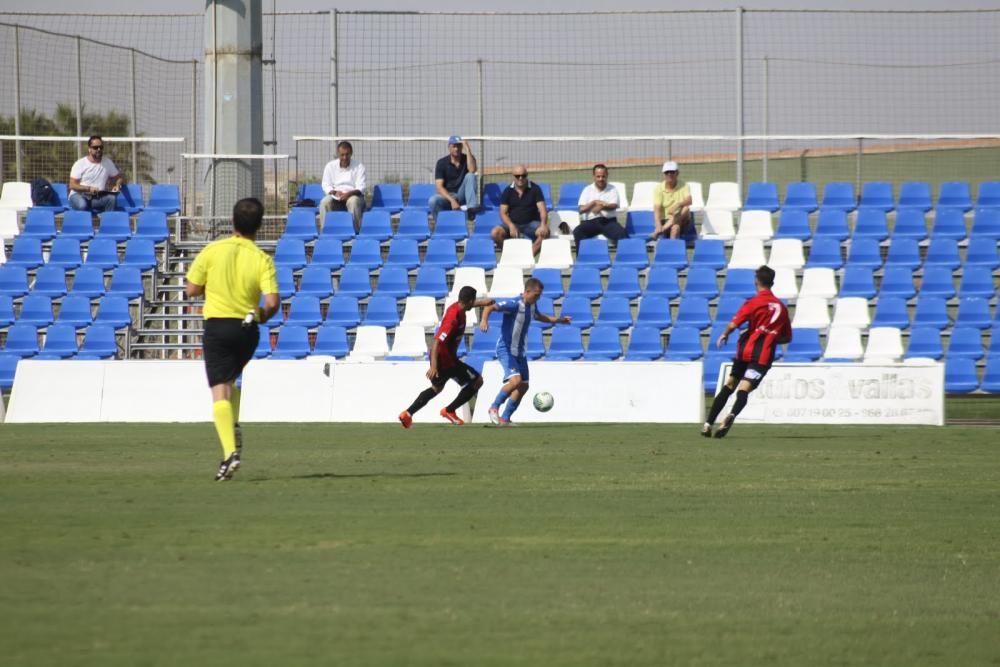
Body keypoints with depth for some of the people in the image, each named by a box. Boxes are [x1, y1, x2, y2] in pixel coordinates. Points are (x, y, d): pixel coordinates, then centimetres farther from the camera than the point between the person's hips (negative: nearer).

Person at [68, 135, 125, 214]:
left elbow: (120, 178, 21)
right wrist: (89, 188, -20)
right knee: (82, 205, -40)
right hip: (79, 195, -3)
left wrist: (117, 185, -4)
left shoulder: (108, 163, 12)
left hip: (98, 198, 3)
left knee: (112, 198, -30)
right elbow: (72, 185, -6)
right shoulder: (80, 164, 0)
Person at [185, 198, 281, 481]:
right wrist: (264, 315, 10)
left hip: (217, 325, -2)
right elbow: (272, 301, -13)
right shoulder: (263, 259, -5)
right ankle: (233, 428, 15)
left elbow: (191, 290, 0)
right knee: (230, 380, 29)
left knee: (220, 390, -6)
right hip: (248, 328, 2)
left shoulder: (213, 251, -5)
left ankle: (230, 451, -20)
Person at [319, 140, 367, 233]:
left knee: (353, 201, -37)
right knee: (325, 202, -31)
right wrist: (335, 192, -18)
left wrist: (349, 193, -26)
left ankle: (355, 231, -35)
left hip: (353, 195, -2)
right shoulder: (330, 166, 8)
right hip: (335, 196, 2)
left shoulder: (359, 167, 2)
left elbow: (361, 188, -6)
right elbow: (326, 186, 4)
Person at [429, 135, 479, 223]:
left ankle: (472, 207, -36)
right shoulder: (442, 163, -2)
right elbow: (439, 187, -11)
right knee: (433, 201, -32)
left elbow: (472, 170, -22)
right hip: (447, 195, -1)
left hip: (462, 195, 1)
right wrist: (452, 200, -26)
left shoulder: (467, 159, 2)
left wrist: (468, 150, -20)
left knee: (470, 176, -24)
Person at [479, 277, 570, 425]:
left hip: (520, 352, 9)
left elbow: (538, 316, 30)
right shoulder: (514, 304, -21)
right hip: (506, 350, -9)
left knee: (523, 386, 8)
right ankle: (494, 407, -5)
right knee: (515, 380, -25)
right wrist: (484, 320, -45)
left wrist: (558, 320, 28)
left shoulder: (532, 305, 6)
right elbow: (490, 306, -27)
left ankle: (505, 418, 17)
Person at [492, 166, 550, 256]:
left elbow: (542, 210, -8)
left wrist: (543, 225, -29)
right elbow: (503, 213, -2)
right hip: (512, 223, 1)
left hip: (531, 223, -1)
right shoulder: (508, 191, 2)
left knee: (544, 233, -33)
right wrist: (511, 226, -24)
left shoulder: (535, 189, -1)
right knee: (495, 233, -28)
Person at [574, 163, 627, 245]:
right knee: (578, 232, -30)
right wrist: (594, 202, -13)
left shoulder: (612, 189, 11)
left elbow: (614, 206, -5)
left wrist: (602, 206, -24)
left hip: (608, 221, -1)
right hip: (590, 221, 1)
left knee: (621, 232, -31)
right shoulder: (587, 190, 12)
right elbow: (581, 209, 1)